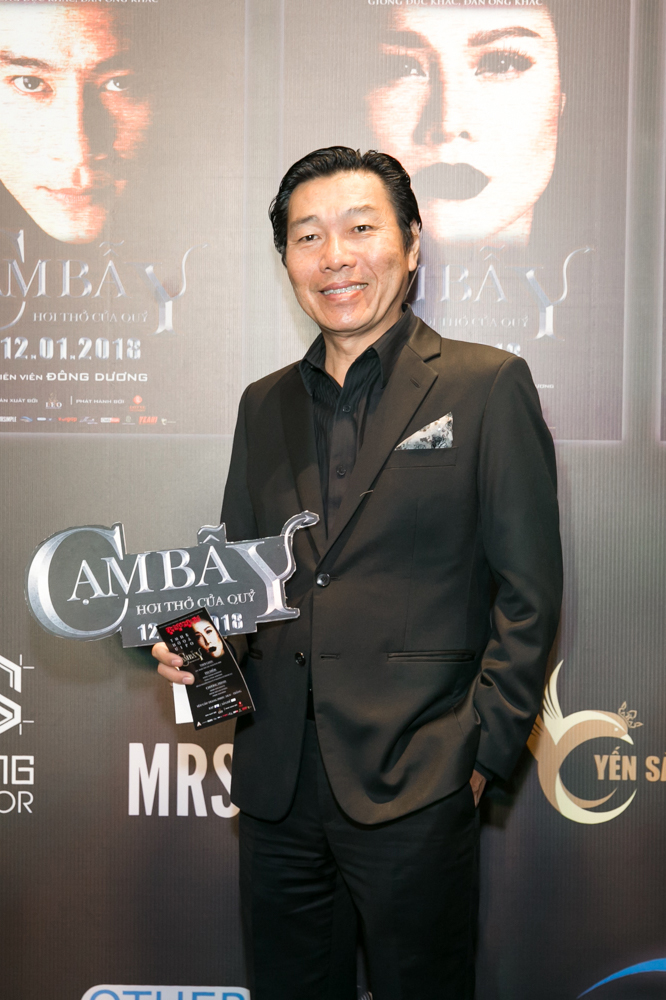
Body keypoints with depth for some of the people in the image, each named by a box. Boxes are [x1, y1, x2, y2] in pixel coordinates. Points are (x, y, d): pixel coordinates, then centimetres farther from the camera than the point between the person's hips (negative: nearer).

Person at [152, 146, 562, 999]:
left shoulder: (487, 386, -3)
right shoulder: (264, 403, 12)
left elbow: (528, 591, -5)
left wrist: (481, 754, -9)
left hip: (415, 794, -4)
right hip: (276, 789, 5)